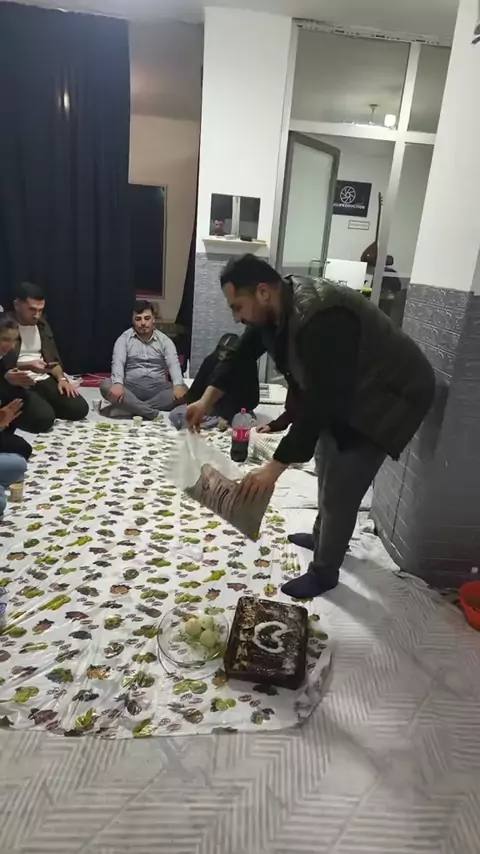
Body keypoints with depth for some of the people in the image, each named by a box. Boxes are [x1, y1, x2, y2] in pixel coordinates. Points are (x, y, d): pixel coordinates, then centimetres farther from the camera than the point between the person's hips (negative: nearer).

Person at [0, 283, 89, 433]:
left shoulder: (41, 325, 12)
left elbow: (52, 358, 16)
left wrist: (62, 378, -3)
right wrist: (28, 366, -26)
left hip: (43, 380, 6)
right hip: (16, 385, -6)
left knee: (80, 409, -11)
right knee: (44, 418, -30)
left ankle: (43, 406, 11)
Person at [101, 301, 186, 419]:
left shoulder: (164, 340, 8)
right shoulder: (124, 338, 6)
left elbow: (174, 364, -7)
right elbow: (118, 363, -10)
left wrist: (178, 385, -29)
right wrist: (118, 383, -33)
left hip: (158, 388, 1)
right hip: (131, 388, -1)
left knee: (183, 391, -29)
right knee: (106, 385, -30)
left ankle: (131, 408, -31)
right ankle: (151, 412, -38)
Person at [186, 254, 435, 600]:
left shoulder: (322, 320, -37)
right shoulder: (277, 306, -9)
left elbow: (320, 404, -38)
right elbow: (242, 354, 4)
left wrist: (275, 467, -37)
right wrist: (206, 401, -2)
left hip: (391, 397, -9)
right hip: (347, 391, 9)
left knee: (340, 489, -3)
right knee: (327, 463, 22)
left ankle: (325, 572, 17)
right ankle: (323, 536, 44)